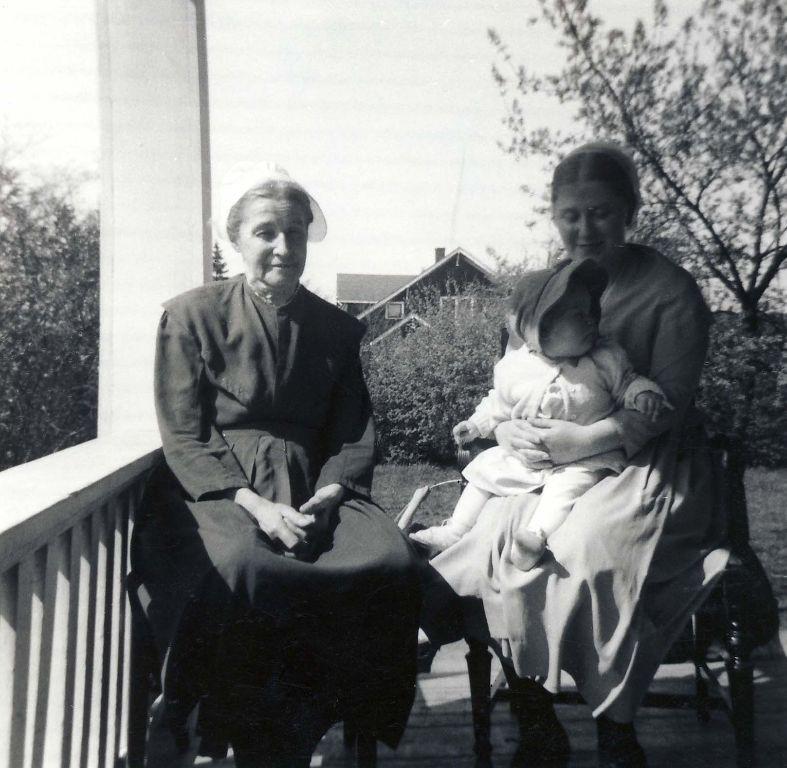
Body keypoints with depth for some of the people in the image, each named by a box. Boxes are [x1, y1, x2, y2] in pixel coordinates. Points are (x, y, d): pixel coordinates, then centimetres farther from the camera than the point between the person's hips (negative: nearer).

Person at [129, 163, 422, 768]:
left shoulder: (336, 328, 13)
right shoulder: (192, 316, 3)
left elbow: (355, 434, 9)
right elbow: (183, 439, -3)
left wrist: (327, 496, -12)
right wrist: (254, 504, -18)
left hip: (311, 489, 3)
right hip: (214, 490, -3)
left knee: (392, 560, -25)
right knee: (241, 569, -36)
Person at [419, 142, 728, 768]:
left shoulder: (670, 290, 0)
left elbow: (667, 404, -8)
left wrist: (585, 440, -22)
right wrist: (506, 428, -9)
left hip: (645, 463, -3)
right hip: (544, 460, 4)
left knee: (587, 545, -33)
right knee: (497, 534, -25)